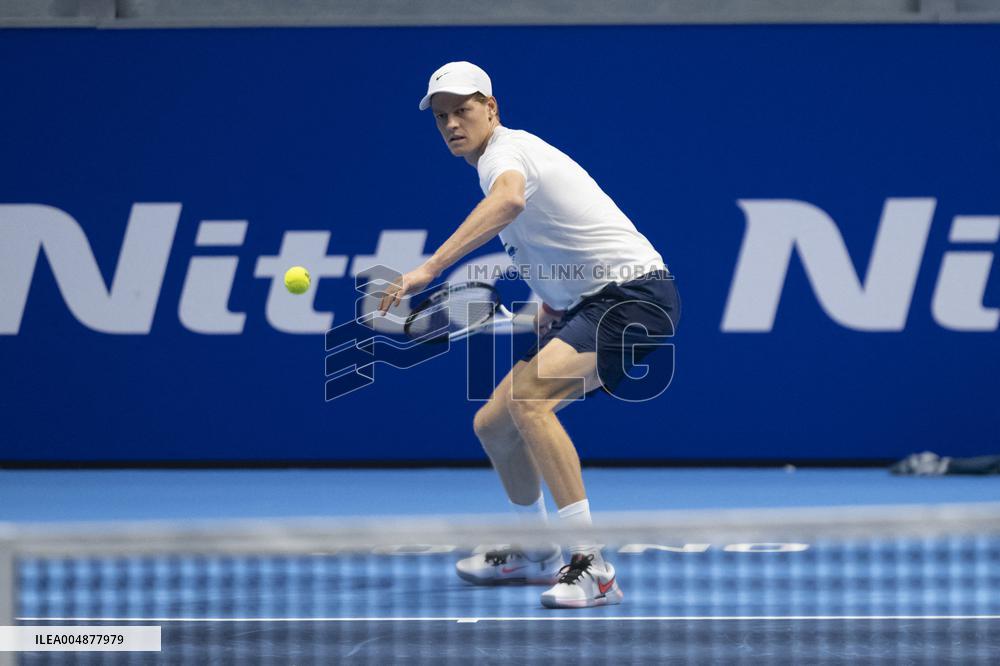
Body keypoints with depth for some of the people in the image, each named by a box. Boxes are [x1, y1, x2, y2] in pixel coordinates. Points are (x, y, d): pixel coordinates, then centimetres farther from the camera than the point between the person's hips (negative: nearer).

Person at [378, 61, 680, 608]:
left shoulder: (505, 150, -15)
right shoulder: (508, 158, 17)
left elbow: (510, 199, -42)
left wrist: (430, 268, -49)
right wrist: (549, 311, 17)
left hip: (635, 294, -11)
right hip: (586, 305, 11)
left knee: (528, 394, -32)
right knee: (492, 425, 14)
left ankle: (593, 568, -32)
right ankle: (536, 554, 38)